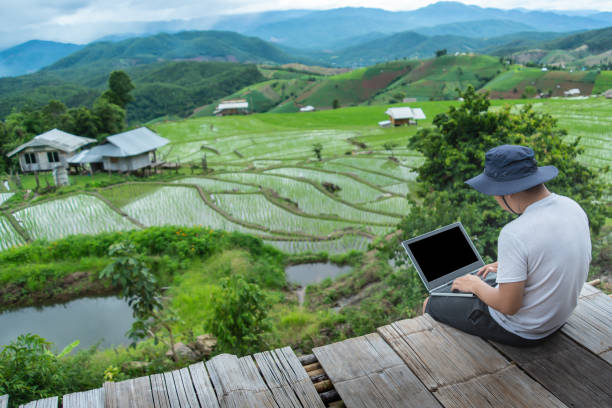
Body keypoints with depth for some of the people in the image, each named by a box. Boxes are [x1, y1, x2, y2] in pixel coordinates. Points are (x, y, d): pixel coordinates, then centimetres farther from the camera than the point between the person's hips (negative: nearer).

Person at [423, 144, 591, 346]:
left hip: (519, 332, -8)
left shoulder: (515, 234, -34)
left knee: (431, 304, 12)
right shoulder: (573, 206, -8)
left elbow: (509, 306, -27)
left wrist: (475, 285, -9)